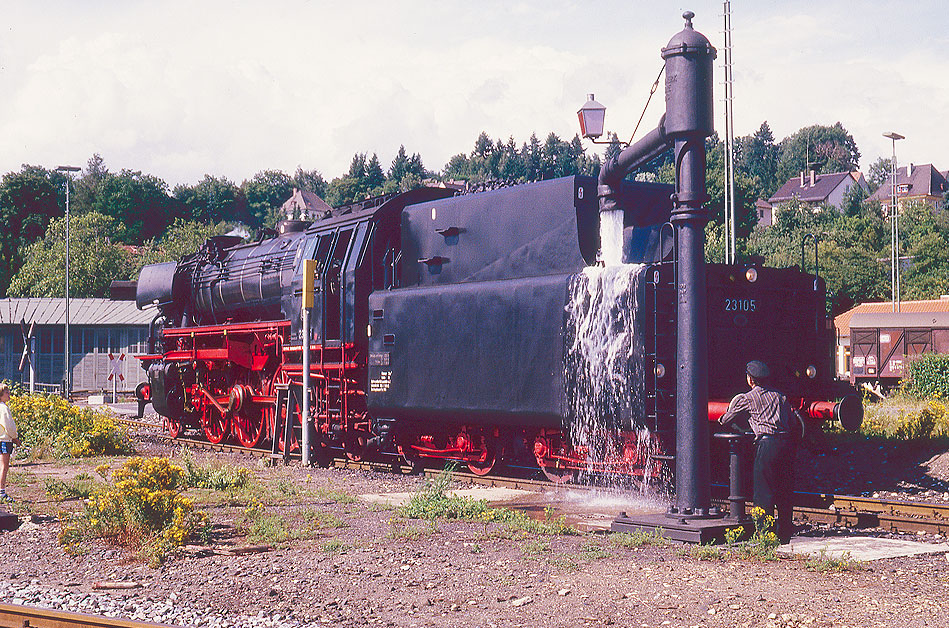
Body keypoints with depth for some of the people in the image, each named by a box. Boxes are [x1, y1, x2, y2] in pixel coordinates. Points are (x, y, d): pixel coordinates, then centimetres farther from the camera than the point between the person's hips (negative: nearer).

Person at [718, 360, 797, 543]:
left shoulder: (747, 398, 5)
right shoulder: (780, 396, 19)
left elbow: (726, 420, 15)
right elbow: (792, 421, 18)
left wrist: (723, 419, 37)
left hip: (767, 444, -5)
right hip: (787, 441, 5)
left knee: (763, 489, -1)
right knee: (784, 489, 12)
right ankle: (785, 533, 17)